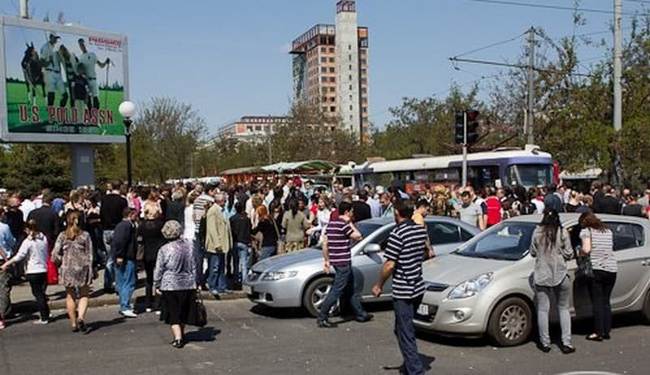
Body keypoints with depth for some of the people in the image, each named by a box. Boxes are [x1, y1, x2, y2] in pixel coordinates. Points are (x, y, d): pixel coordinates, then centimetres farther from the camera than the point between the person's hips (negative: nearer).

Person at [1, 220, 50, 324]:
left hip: (33, 271, -5)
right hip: (43, 270, 5)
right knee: (41, 293, 15)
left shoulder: (28, 241, -13)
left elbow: (19, 256, -16)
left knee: (38, 294, 1)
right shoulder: (43, 238, 5)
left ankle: (44, 318, 3)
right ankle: (46, 315, 17)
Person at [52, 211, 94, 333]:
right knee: (84, 295, 9)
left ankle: (73, 323, 15)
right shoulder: (85, 235, -4)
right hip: (82, 268, -1)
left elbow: (55, 254, -5)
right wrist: (90, 271, 2)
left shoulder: (62, 236, -2)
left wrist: (62, 262, 14)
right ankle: (81, 317, -13)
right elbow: (89, 255, -3)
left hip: (67, 269, 1)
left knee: (70, 296, 13)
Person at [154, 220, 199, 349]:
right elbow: (194, 267, 7)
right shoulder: (189, 247, 0)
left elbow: (159, 270, -7)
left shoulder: (165, 249, -12)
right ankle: (181, 335, 29)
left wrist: (157, 285, 4)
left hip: (170, 286, -4)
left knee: (173, 314, 4)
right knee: (183, 313, 17)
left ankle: (178, 338, -6)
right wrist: (194, 283, 16)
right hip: (188, 285, 4)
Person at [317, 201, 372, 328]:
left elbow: (325, 244, 12)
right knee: (337, 291, -6)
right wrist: (350, 223, -5)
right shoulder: (344, 224, -16)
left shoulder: (331, 224, 11)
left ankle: (360, 314, 28)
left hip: (335, 261, 10)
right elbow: (358, 237, -11)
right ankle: (322, 318, -4)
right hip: (343, 262, -10)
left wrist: (327, 260, 16)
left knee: (352, 289, 18)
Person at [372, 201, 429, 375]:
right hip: (418, 288, 8)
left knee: (406, 334, -1)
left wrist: (379, 285, -7)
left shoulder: (397, 234, -18)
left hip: (403, 291, -8)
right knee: (404, 329, 23)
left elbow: (389, 265, -19)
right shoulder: (421, 230, 4)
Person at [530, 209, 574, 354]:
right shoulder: (563, 233, -7)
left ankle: (545, 343, 9)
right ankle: (566, 343, 10)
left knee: (543, 310, 7)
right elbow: (569, 254, -4)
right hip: (560, 275, 0)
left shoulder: (537, 232, -4)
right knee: (563, 309, 12)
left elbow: (533, 252, 3)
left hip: (541, 276, 0)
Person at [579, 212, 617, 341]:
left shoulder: (586, 231, -1)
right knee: (606, 301, 14)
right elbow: (610, 248, 13)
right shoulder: (608, 231, 17)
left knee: (597, 301, 0)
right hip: (612, 269, 5)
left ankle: (598, 332, 0)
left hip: (596, 268, -5)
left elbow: (587, 249, -13)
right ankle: (607, 331, 16)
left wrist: (580, 251, 7)